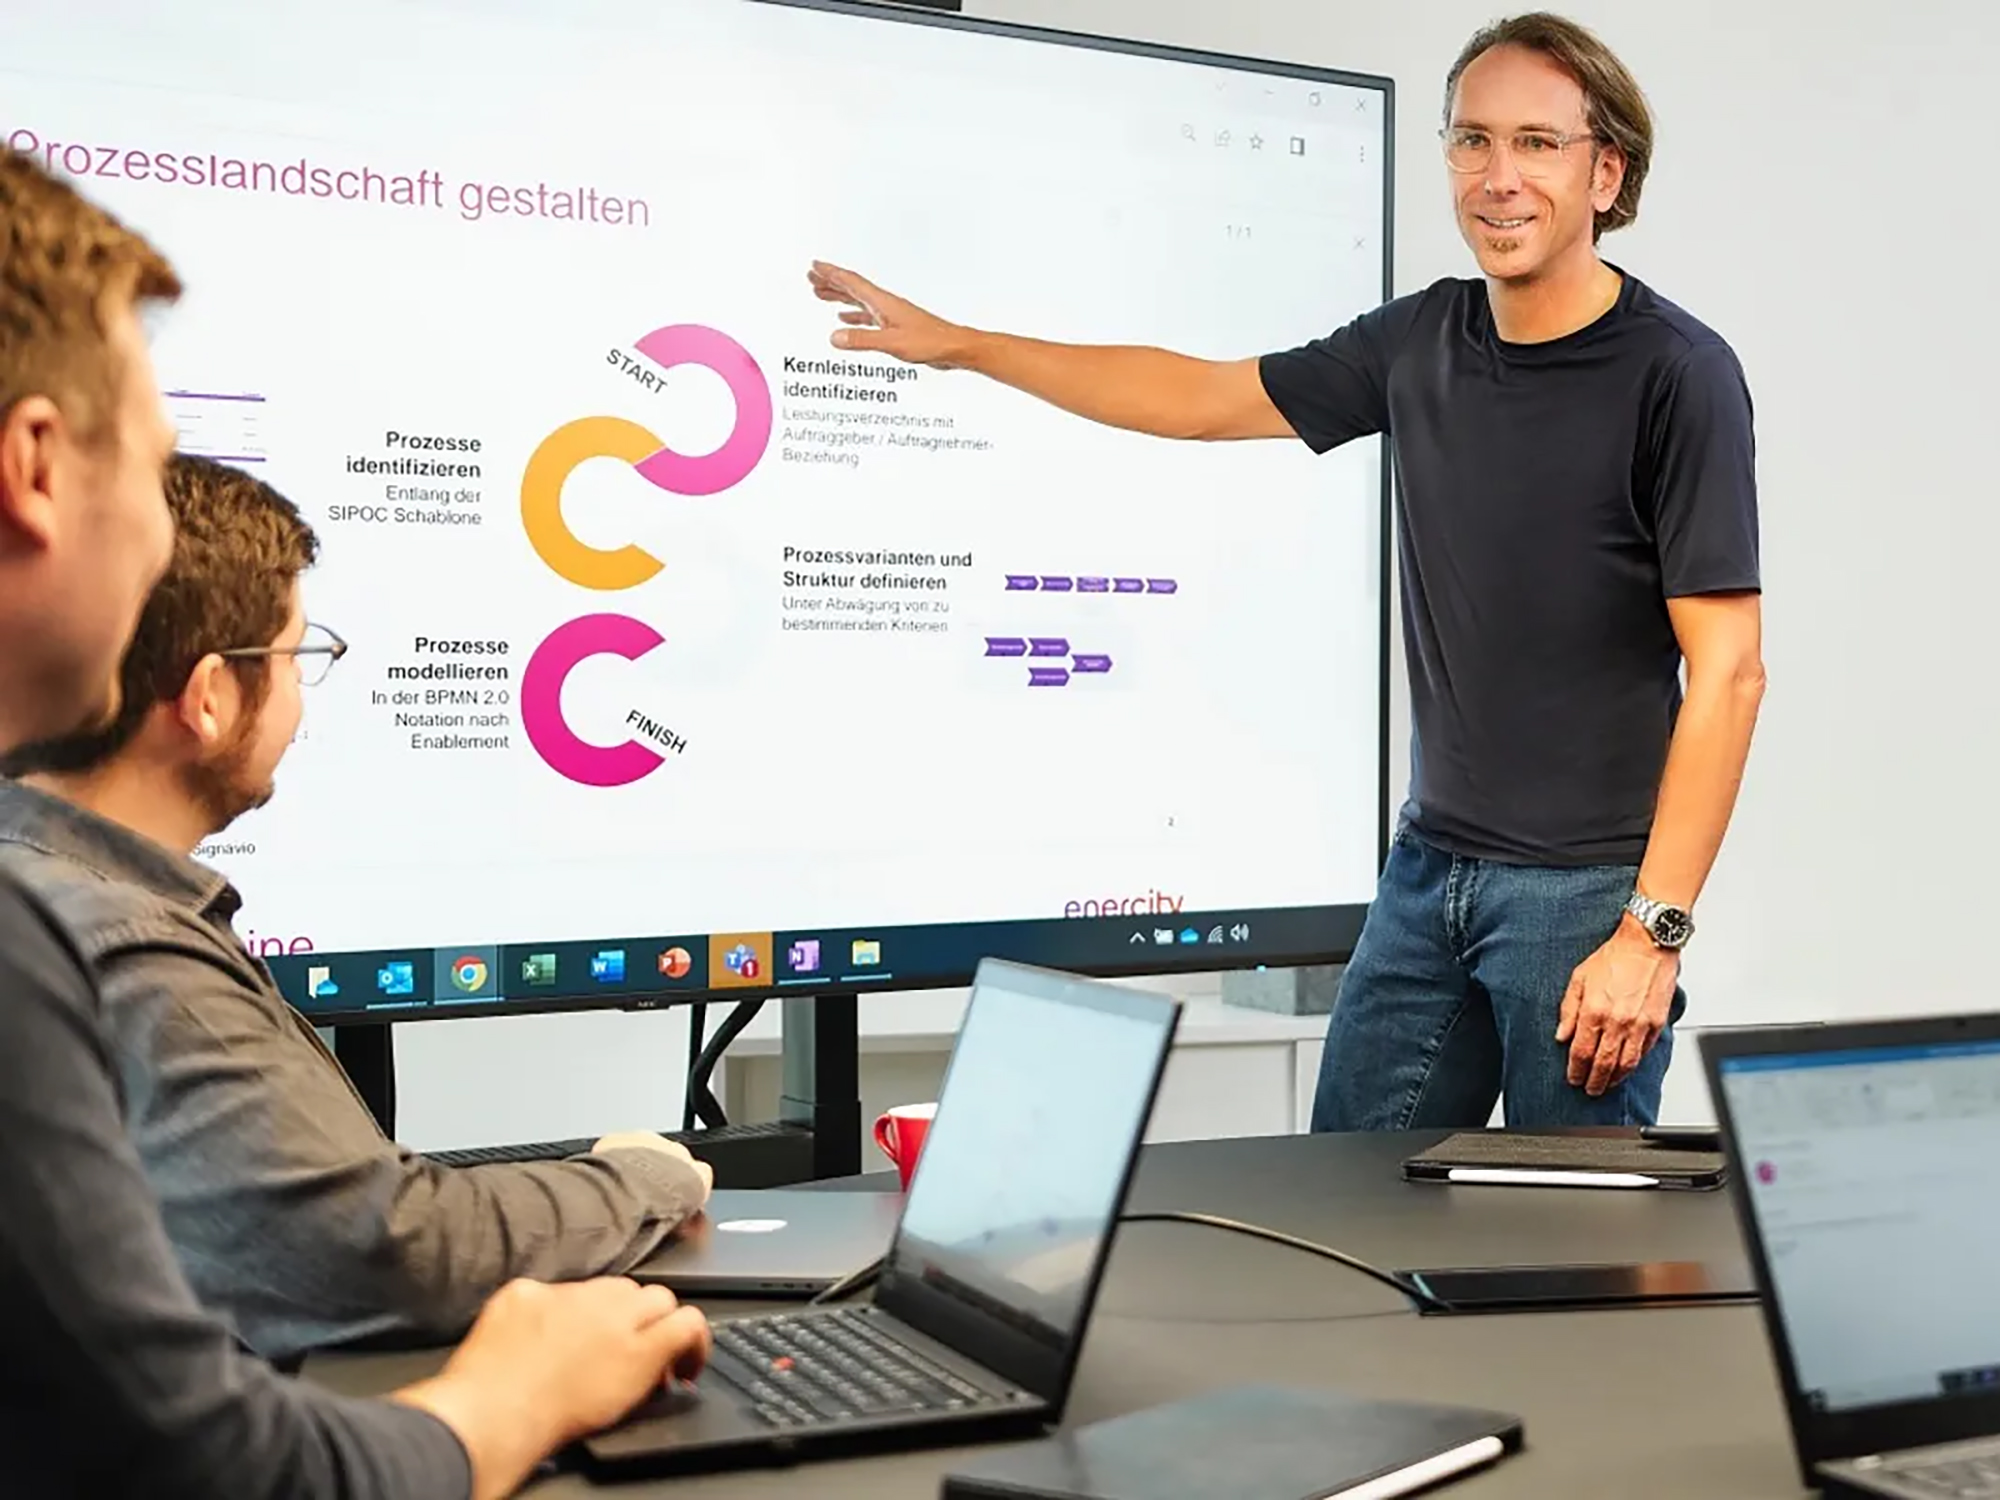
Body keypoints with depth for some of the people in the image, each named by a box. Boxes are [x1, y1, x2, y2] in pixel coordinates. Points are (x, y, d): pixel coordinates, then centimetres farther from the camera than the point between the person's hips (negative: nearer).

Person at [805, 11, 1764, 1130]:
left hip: (1585, 892, -5)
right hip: (1427, 869, 6)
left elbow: (1728, 671, -14)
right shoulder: (1420, 342, 5)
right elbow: (1203, 396, 17)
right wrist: (957, 344, 18)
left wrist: (1653, 931, -19)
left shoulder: (1677, 374, -12)